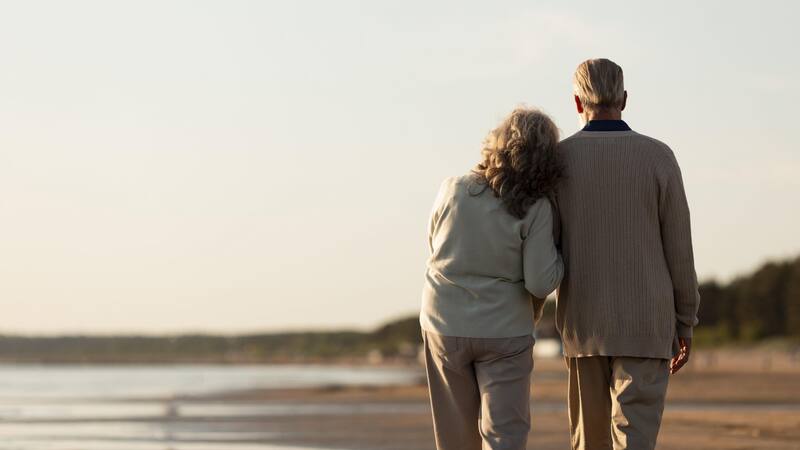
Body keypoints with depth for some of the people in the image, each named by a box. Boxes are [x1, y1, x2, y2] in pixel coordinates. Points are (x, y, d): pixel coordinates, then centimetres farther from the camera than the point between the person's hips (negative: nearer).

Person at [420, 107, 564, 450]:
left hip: (445, 326, 3)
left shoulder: (453, 191, -7)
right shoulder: (535, 209, -14)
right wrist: (560, 253, 2)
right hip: (504, 331, -3)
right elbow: (541, 282, -16)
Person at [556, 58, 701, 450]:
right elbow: (678, 250, -2)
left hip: (586, 323, 2)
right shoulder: (658, 157, -4)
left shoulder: (556, 160, -2)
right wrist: (685, 325, 8)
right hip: (644, 325, -2)